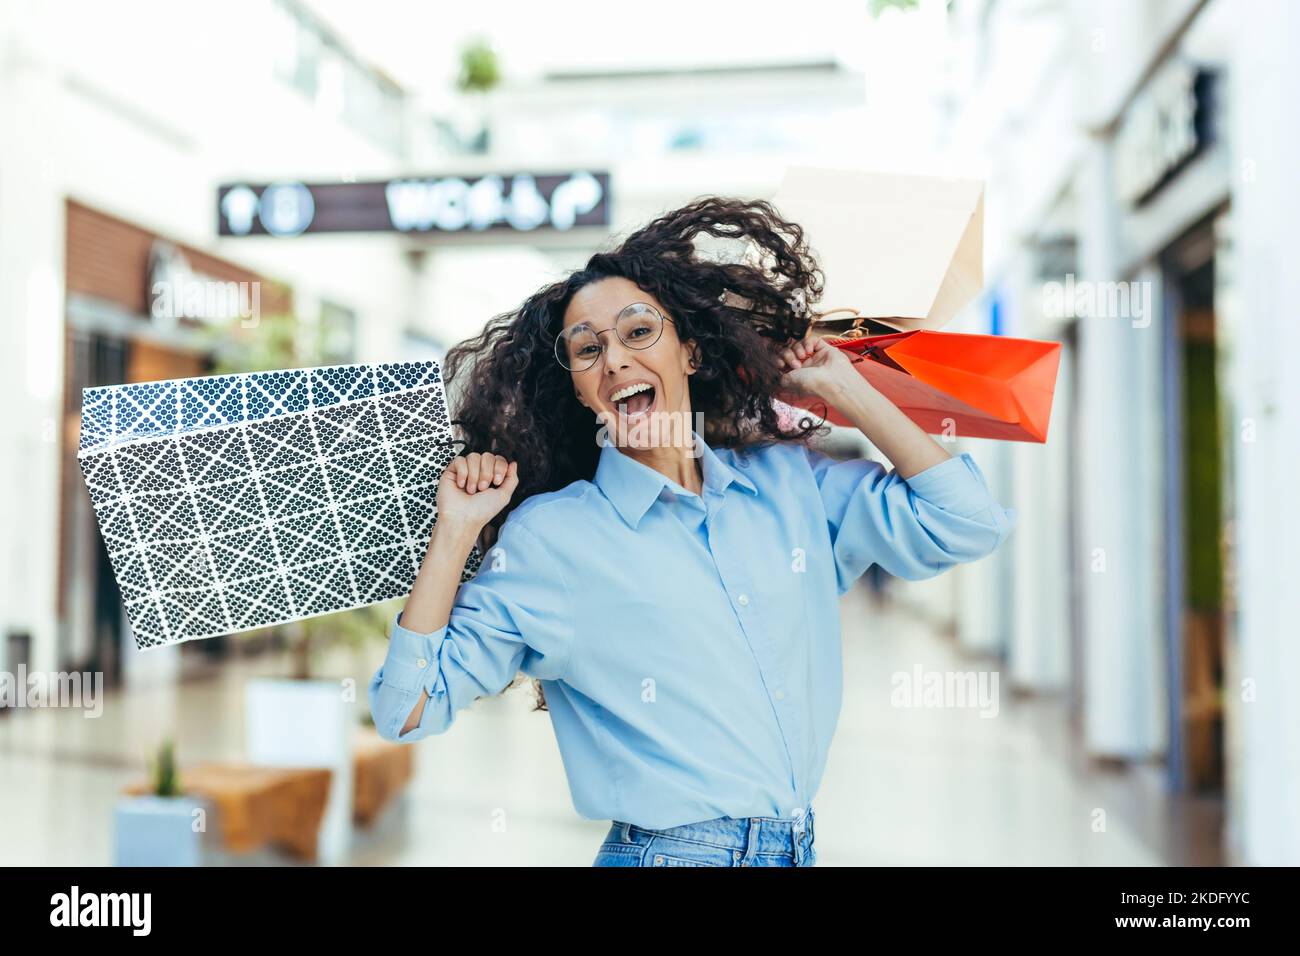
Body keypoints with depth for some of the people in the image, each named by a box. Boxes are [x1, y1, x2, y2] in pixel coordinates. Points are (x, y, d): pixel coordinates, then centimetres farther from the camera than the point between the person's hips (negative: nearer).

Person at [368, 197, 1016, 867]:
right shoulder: (546, 536, -7)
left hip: (799, 848, 4)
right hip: (665, 852, -4)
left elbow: (966, 523, 0)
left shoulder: (790, 482, 4)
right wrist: (454, 533, -15)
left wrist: (841, 389, 2)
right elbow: (407, 711, -8)